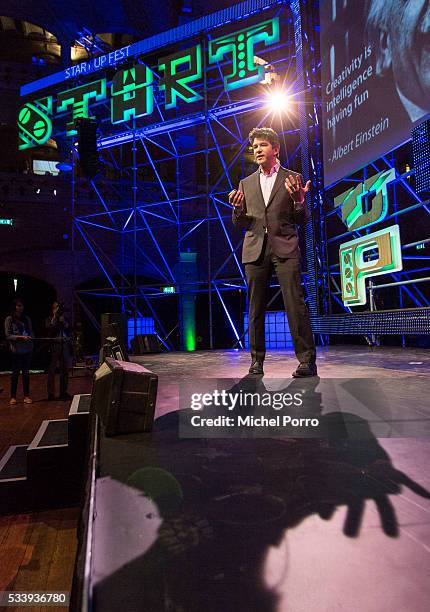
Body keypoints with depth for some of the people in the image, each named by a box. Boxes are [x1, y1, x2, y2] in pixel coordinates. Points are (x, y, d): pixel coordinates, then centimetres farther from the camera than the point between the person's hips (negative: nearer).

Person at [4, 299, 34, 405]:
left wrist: (30, 337, -9)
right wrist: (21, 337, -18)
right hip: (16, 350, -3)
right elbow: (8, 336, -6)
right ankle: (13, 397, 14)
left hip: (27, 349, 3)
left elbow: (31, 332, 13)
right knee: (15, 373, 3)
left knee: (26, 373, 7)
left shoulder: (26, 318, 9)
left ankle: (26, 396, 15)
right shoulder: (9, 319, -2)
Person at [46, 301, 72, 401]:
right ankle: (51, 393, 0)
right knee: (52, 370, -5)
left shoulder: (65, 319, 15)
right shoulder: (50, 319, 7)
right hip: (54, 345, -3)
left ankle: (63, 392, 12)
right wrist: (54, 318, -8)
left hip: (65, 345, 3)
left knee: (65, 370, 4)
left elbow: (69, 332, 7)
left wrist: (64, 323, -5)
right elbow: (49, 330, -11)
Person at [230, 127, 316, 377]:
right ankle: (257, 360, 13)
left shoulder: (292, 179, 10)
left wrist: (299, 199, -13)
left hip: (285, 249, -3)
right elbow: (239, 224, 15)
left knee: (295, 304, -10)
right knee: (256, 308, 4)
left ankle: (307, 360, -3)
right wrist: (238, 208, -6)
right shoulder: (246, 183, 18)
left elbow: (304, 220, 6)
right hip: (255, 250, 3)